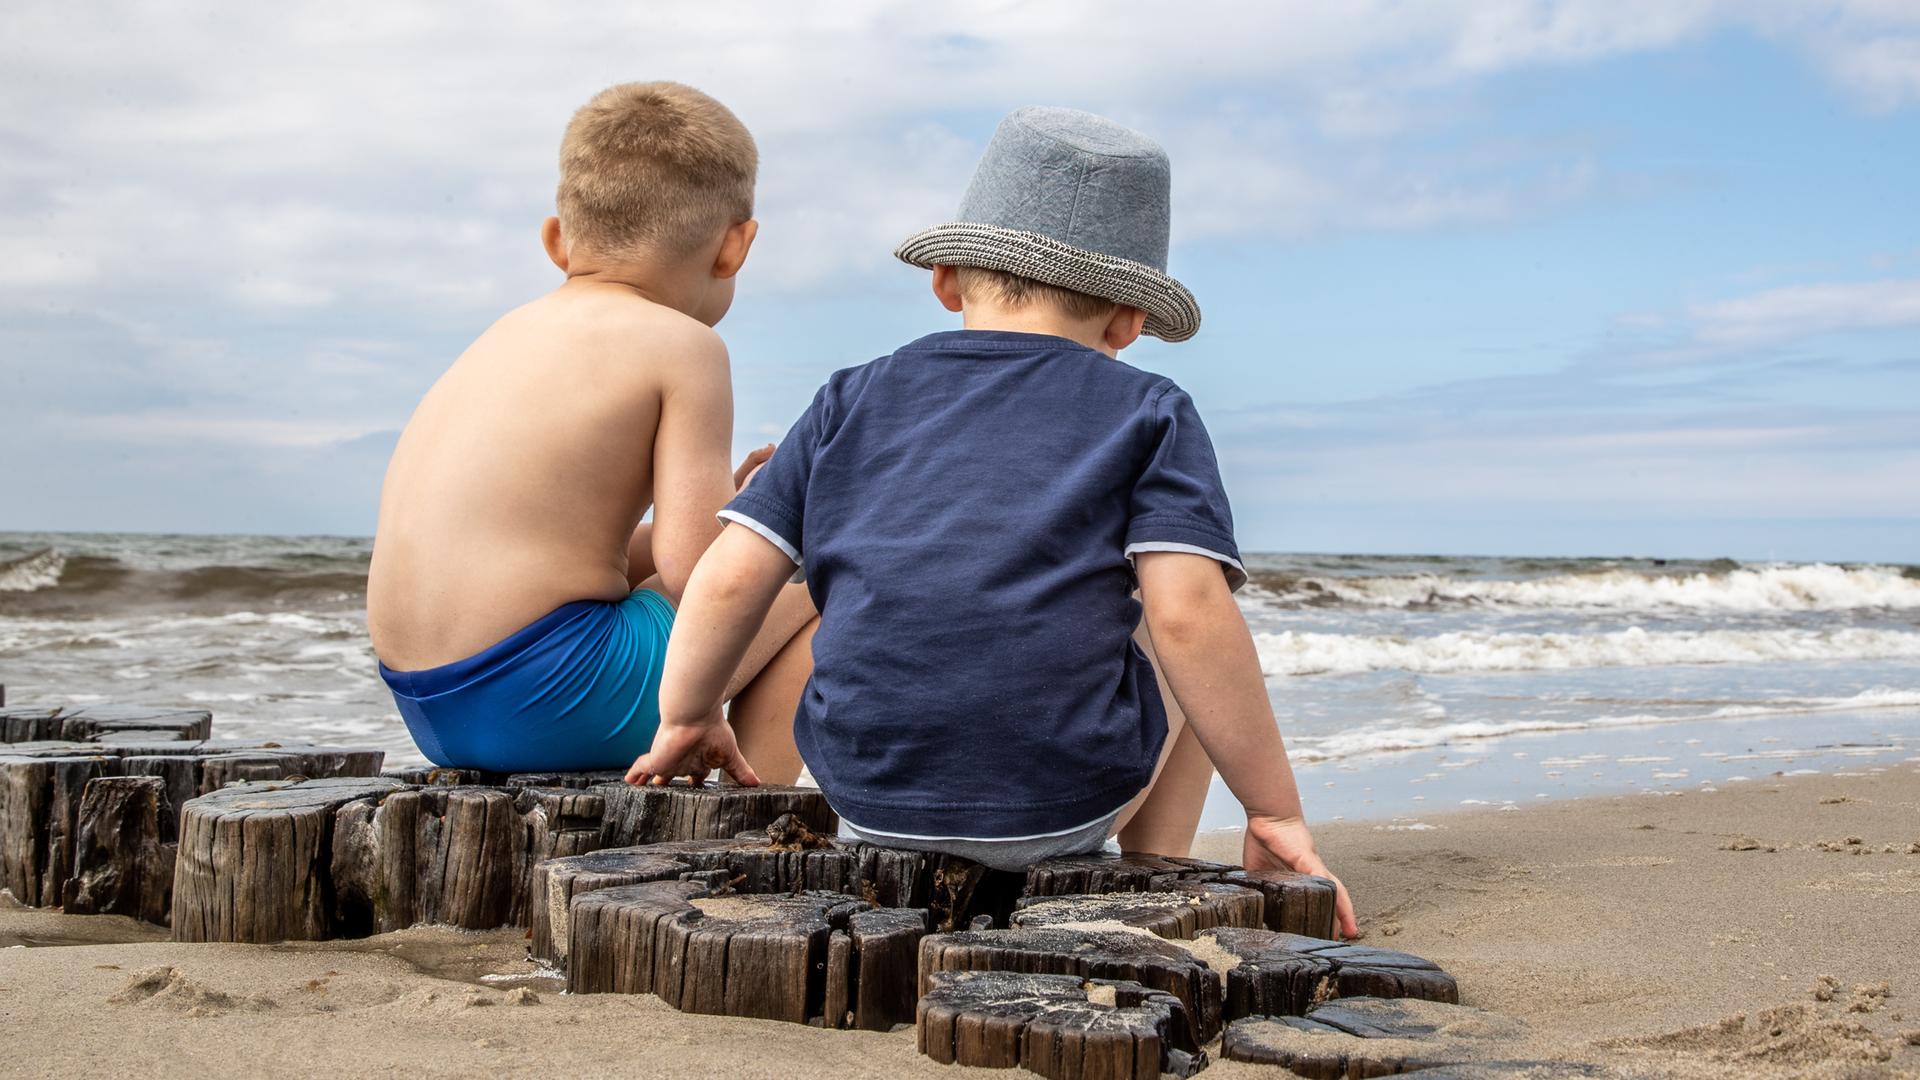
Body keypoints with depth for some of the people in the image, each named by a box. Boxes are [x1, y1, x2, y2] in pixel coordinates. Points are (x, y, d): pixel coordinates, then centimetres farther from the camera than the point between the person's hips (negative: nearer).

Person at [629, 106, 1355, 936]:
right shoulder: (1149, 416, 4)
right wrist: (1276, 810, -2)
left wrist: (686, 720, 23)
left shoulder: (854, 401, 12)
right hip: (1066, 803, -3)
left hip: (864, 794, 3)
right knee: (1186, 658, 27)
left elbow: (729, 577, 6)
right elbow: (1187, 612, -9)